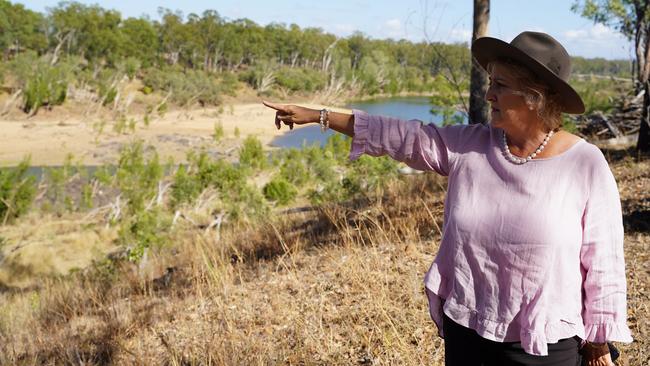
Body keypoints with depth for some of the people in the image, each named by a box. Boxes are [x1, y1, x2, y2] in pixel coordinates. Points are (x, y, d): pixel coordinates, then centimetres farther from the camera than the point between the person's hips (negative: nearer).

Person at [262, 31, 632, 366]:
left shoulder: (587, 165, -12)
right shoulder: (470, 146, -3)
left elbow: (603, 265, -8)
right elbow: (399, 135, 2)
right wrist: (320, 116, 4)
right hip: (465, 330, 4)